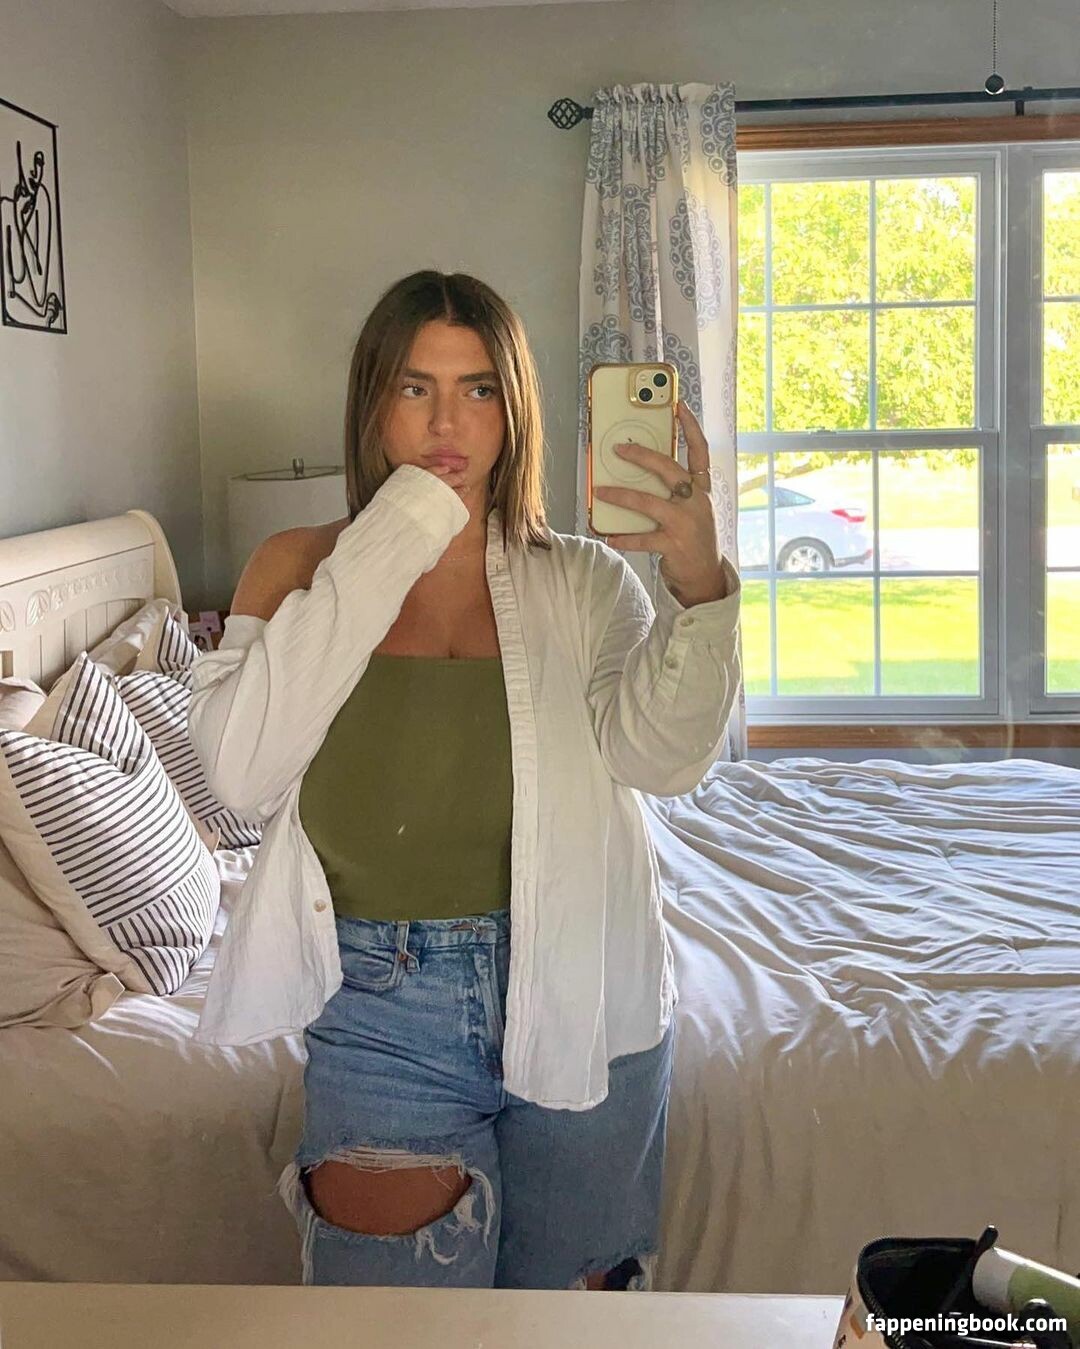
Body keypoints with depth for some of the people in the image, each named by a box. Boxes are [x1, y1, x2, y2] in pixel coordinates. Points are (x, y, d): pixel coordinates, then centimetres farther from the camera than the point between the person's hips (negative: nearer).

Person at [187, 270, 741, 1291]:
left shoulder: (580, 581, 1)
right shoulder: (299, 570, 1)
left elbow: (663, 757, -16)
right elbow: (242, 773, -15)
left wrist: (700, 587, -33)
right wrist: (382, 553, -18)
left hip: (575, 1001, 1)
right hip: (380, 1007, -1)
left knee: (572, 1306, 18)